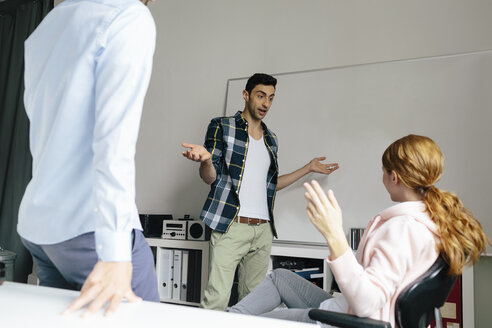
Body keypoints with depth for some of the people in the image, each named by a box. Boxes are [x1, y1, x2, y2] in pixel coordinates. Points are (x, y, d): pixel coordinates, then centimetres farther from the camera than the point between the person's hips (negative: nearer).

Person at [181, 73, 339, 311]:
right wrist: (205, 159, -25)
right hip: (230, 226, -5)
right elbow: (210, 177, -2)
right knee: (217, 298, -9)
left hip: (263, 229, 5)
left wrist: (308, 168, 25)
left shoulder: (270, 139, 18)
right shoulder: (222, 126, 3)